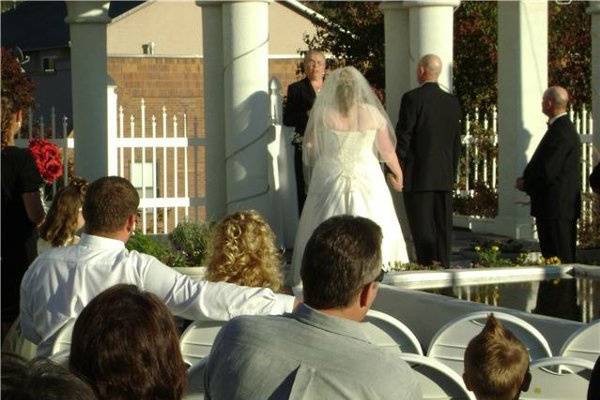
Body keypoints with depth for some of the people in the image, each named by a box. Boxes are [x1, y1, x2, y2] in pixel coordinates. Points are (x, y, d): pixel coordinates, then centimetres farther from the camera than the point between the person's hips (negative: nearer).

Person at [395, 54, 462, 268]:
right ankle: (444, 266, 10)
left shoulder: (412, 98, -9)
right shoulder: (452, 101, 10)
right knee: (443, 225, 8)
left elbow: (403, 137, -11)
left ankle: (427, 266, -10)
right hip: (445, 177, 6)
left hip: (418, 175, -6)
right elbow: (456, 141, 13)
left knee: (422, 227, -5)